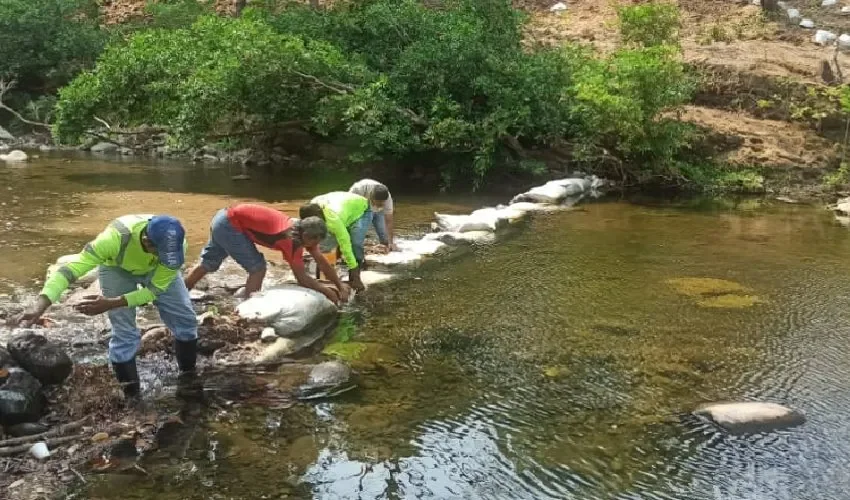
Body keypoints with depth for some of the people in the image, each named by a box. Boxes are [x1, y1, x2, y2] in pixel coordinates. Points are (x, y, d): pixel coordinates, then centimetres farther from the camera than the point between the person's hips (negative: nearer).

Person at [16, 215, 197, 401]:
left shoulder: (176, 245, -37)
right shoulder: (116, 237, -45)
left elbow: (155, 289, -29)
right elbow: (72, 268, -46)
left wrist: (112, 303, -40)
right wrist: (40, 306, -57)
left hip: (157, 270, 2)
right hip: (117, 268, -2)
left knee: (185, 319, 0)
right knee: (124, 333, -9)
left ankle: (188, 375, 23)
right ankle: (131, 393, 9)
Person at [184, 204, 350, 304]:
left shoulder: (300, 227, 1)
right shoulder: (292, 239, -24)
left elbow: (321, 261, 4)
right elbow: (302, 278, -19)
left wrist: (341, 285, 1)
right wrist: (327, 291, -9)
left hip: (225, 218, 9)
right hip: (229, 225, -9)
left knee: (207, 263, 23)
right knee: (257, 267, -9)